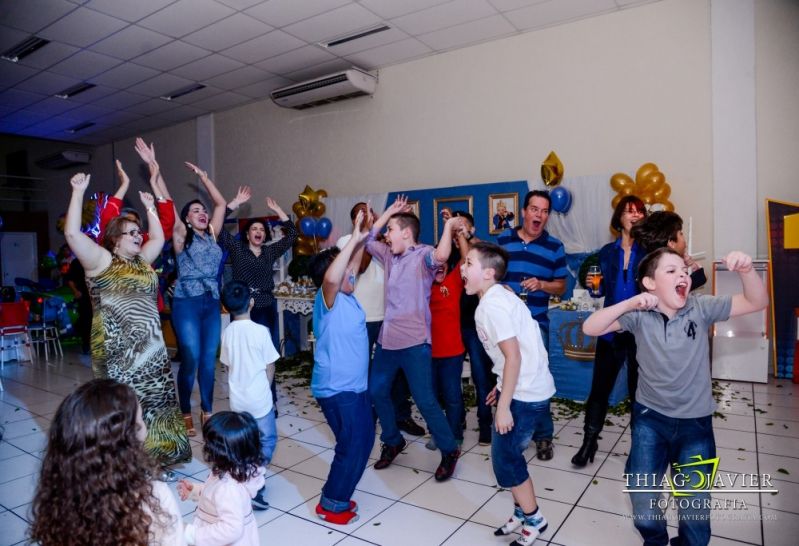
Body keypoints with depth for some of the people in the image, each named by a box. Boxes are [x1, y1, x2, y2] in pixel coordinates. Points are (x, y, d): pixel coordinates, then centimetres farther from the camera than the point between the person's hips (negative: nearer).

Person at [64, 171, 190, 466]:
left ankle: (154, 456, 26)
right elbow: (72, 233, -17)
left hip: (150, 347, 7)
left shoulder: (142, 262, 14)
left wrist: (149, 207, 25)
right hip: (119, 351, -7)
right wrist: (78, 192, -16)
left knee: (153, 402, 12)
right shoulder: (101, 262, -5)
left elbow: (159, 238, 26)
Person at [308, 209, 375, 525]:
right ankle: (332, 504, 18)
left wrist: (362, 238, 4)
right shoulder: (327, 299, -18)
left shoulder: (346, 295, 6)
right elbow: (331, 277, -40)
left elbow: (352, 265, 16)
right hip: (336, 388, -9)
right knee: (353, 446, -1)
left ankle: (339, 493, 35)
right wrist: (354, 238, -36)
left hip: (355, 385, 10)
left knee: (364, 440, 20)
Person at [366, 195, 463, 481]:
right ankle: (393, 441, 36)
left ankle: (449, 451, 16)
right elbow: (368, 240, 22)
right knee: (377, 391, 16)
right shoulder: (389, 255, 12)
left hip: (414, 342, -8)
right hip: (387, 339, 8)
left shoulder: (422, 255, -10)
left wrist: (449, 225, -22)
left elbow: (441, 256, -32)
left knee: (424, 400, -4)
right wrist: (389, 211, 19)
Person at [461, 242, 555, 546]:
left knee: (505, 460, 4)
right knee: (509, 454, 18)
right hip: (526, 387, 9)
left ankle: (533, 519, 23)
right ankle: (523, 513, 34)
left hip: (525, 394, -9)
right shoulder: (498, 297, 9)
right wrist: (502, 387, 22)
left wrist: (504, 405, -20)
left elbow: (514, 357, -24)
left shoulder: (491, 305, -21)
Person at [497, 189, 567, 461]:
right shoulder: (501, 240, 4)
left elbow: (561, 286, 4)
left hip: (535, 323, -1)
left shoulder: (554, 247, 2)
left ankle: (543, 436, 19)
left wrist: (541, 285, -15)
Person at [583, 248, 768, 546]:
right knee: (642, 494, 8)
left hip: (695, 422, 1)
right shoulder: (639, 315, -12)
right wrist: (630, 304, -31)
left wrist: (746, 270, -32)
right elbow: (590, 328, -20)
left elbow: (757, 302, -12)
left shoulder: (701, 308, -8)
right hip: (650, 417, -1)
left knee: (695, 506, 12)